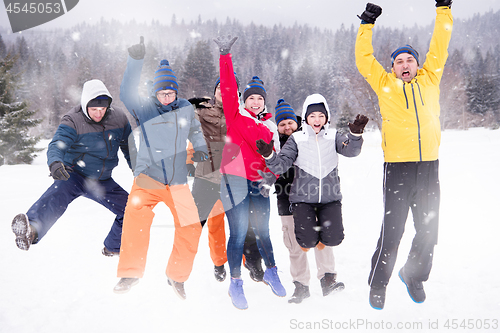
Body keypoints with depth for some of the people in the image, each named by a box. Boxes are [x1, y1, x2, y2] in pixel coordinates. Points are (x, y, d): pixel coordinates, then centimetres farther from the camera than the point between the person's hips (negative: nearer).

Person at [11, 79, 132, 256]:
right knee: (58, 194, -37)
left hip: (102, 181, 5)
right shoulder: (72, 121, -16)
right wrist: (55, 162, -54)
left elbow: (129, 148, 9)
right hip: (74, 175, -4)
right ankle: (31, 230, -60)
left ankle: (113, 248, 22)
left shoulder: (119, 118, -4)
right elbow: (57, 144, -31)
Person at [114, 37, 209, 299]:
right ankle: (131, 272, -8)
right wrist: (136, 60, -32)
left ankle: (177, 276, 20)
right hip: (148, 177, -3)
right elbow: (126, 93, -22)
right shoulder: (144, 108, -3)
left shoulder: (186, 109, 7)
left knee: (191, 227, -2)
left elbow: (195, 131, 24)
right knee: (136, 213, -27)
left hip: (178, 182, 3)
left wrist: (200, 149, 7)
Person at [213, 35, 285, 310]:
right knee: (239, 232, -5)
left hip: (259, 185, 4)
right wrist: (225, 56, -13)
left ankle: (271, 272, 33)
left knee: (262, 231, 11)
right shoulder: (235, 116, 3)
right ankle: (235, 283, 10)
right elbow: (228, 88, -7)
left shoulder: (270, 127, 15)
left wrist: (271, 176, -7)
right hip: (234, 181, -4)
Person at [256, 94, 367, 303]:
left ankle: (327, 275, 16)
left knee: (332, 238, -16)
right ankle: (301, 284, 11)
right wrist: (269, 155, -22)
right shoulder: (296, 139, 5)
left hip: (330, 198, 1)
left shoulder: (334, 137, 9)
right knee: (306, 240, -15)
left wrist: (355, 134, -27)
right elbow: (281, 165, -3)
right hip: (303, 197, -1)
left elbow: (351, 151, -8)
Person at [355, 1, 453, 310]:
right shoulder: (385, 85, 8)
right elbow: (364, 59, 6)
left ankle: (414, 275, 35)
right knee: (392, 231, -2)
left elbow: (439, 48, 16)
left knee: (429, 231, 11)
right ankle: (378, 284, 17)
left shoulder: (430, 79, 14)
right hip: (398, 168, -3)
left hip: (429, 167, 4)